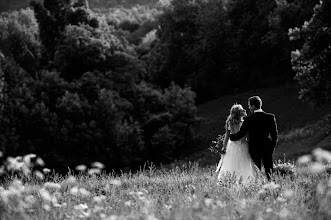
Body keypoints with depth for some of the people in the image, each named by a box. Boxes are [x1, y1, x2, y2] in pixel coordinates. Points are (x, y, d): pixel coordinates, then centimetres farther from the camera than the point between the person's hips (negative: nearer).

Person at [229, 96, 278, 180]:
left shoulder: (248, 119, -13)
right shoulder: (270, 117, -3)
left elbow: (241, 133, -8)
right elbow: (275, 133, 1)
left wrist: (231, 136, 10)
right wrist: (273, 146, 13)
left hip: (254, 148, -2)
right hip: (267, 147, 2)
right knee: (268, 169, 10)